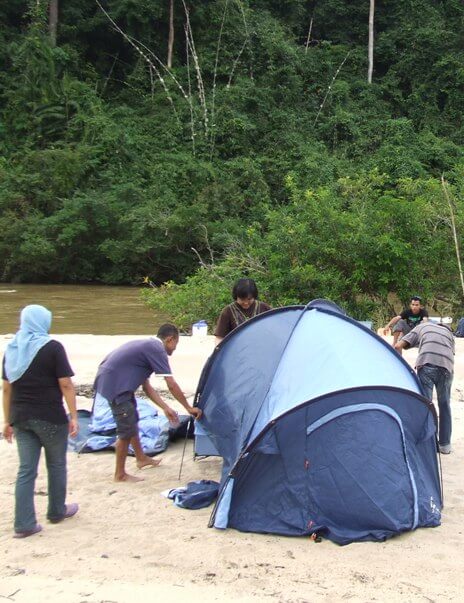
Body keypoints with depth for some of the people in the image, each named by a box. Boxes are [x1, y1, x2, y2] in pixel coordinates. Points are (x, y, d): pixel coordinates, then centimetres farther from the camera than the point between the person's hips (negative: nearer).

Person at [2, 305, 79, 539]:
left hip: (20, 418, 5)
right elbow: (65, 385, -13)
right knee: (56, 465, 15)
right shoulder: (52, 347, -10)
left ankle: (24, 524, 6)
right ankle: (57, 511, 29)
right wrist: (74, 416, -8)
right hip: (50, 418, -5)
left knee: (26, 470, 8)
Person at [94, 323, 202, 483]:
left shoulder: (147, 346, 18)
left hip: (107, 379, 11)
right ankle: (120, 475, 11)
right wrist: (189, 408, -1)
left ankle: (141, 459, 40)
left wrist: (166, 408, 17)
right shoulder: (157, 350, -12)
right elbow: (172, 385, -12)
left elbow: (146, 386, 19)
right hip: (114, 384, -11)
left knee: (132, 420, 24)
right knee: (127, 430, -2)